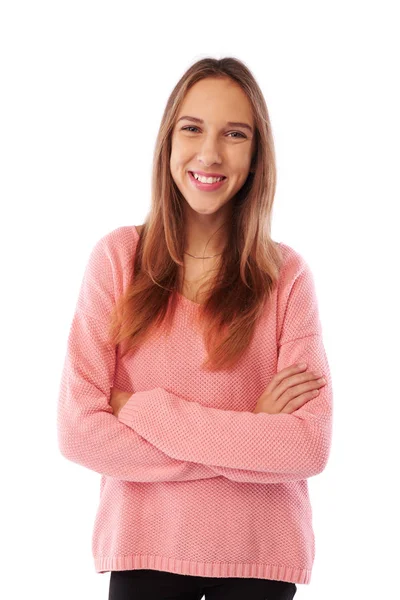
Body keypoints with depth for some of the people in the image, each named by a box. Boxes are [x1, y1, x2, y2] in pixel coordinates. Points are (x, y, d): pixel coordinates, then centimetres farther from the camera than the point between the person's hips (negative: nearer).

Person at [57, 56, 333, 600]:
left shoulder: (287, 274, -6)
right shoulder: (117, 258, -6)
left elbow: (312, 447, -14)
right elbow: (79, 431, -12)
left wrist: (144, 410, -17)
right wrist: (248, 440, -15)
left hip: (259, 555, 0)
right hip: (145, 544, 0)